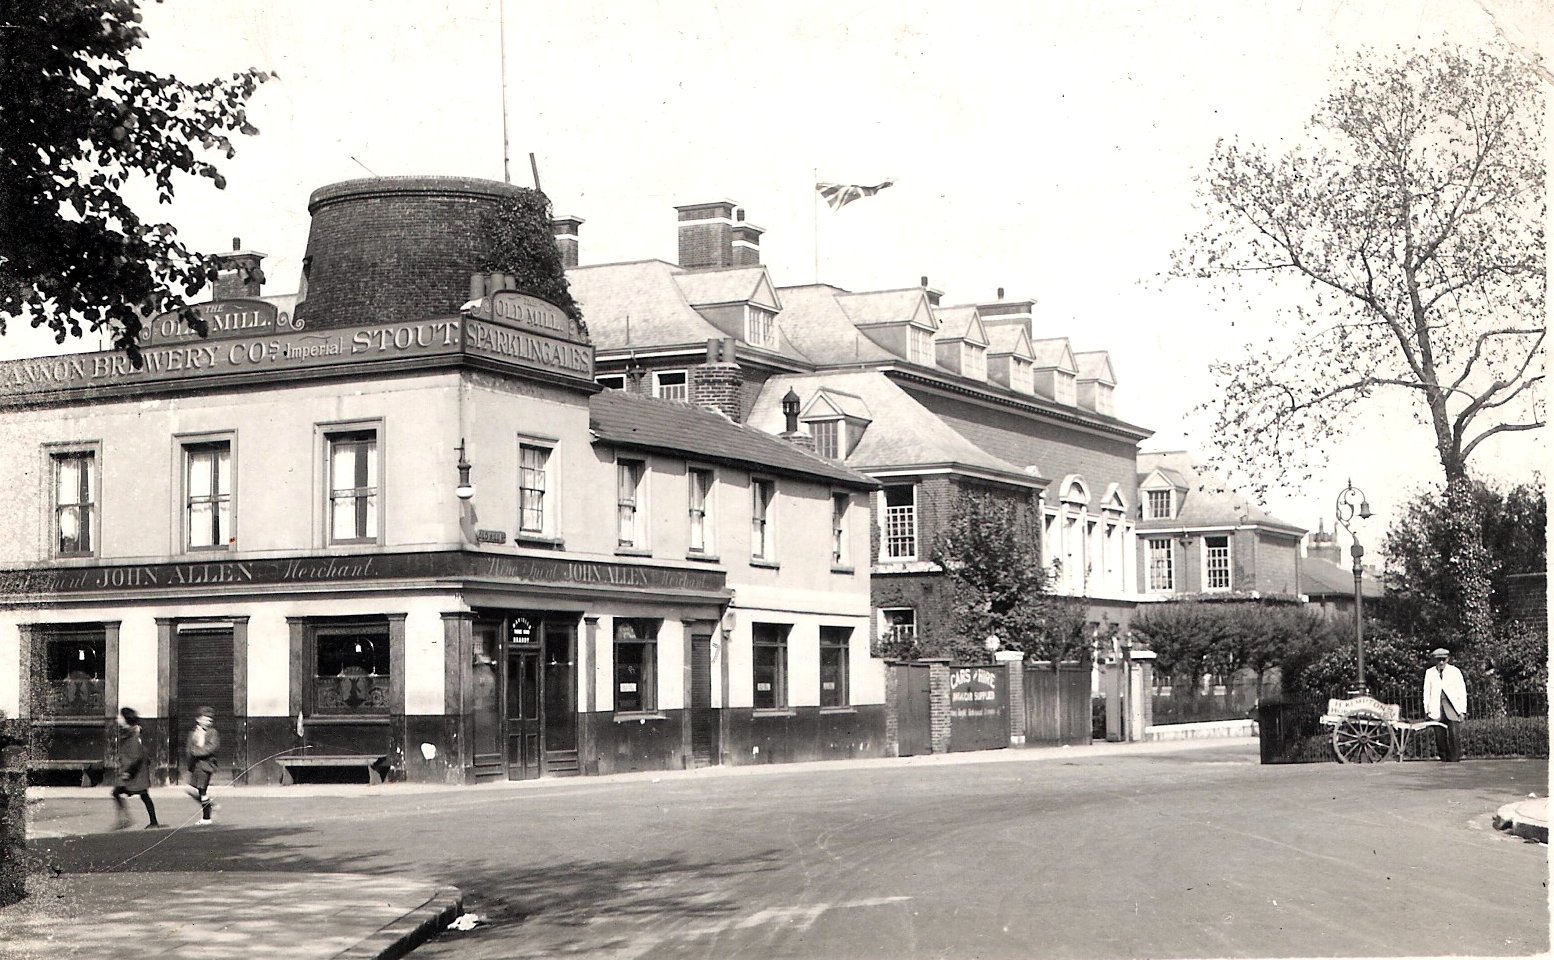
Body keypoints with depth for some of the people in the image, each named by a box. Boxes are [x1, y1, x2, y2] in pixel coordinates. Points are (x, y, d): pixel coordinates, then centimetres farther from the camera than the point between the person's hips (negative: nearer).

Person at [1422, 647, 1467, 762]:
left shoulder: (1455, 671, 6)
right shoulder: (1429, 673, 11)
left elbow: (1462, 691, 5)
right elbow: (1426, 692, 12)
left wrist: (1462, 710, -2)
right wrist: (1427, 710, 4)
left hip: (1453, 709, -2)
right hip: (1436, 710, 2)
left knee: (1454, 736, -10)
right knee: (1440, 738, -1)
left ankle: (1453, 761, -6)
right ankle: (1444, 760, 5)